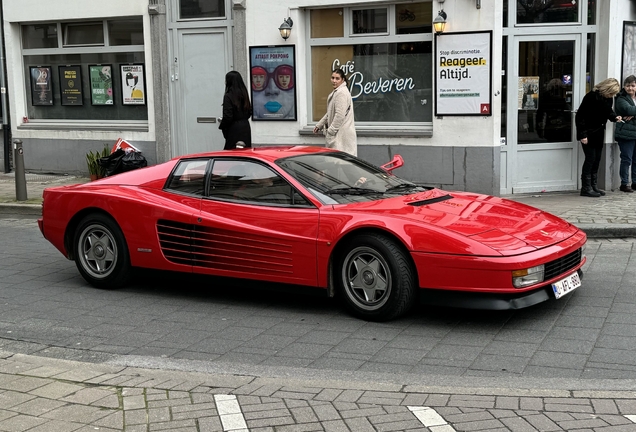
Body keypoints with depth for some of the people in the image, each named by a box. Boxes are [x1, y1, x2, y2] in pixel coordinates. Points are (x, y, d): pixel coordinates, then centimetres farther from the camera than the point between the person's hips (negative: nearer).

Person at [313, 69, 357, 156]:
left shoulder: (342, 93, -16)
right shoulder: (336, 92, 18)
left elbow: (340, 115, -22)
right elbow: (330, 113, 25)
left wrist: (330, 131, -18)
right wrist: (319, 125, 21)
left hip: (342, 133, -10)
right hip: (337, 133, 10)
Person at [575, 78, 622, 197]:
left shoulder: (608, 98, 2)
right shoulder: (591, 97, -20)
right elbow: (580, 116, -18)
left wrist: (614, 117, -4)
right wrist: (582, 135, -19)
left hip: (599, 133, 7)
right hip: (589, 133, -7)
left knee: (597, 159, 9)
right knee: (590, 158, -7)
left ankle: (593, 186, 17)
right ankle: (586, 188, -1)